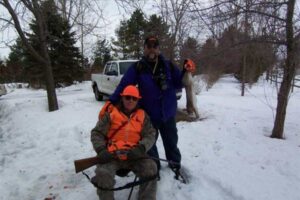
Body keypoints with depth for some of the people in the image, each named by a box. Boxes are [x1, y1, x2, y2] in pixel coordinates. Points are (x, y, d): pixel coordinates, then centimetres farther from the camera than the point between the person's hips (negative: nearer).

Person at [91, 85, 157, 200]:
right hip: (112, 155, -1)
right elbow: (96, 133, 4)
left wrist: (141, 148, -16)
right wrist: (101, 150, -14)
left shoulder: (142, 116, 11)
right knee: (103, 174, -28)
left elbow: (150, 135, 4)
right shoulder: (110, 113, 5)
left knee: (150, 168, -22)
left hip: (134, 154, 2)